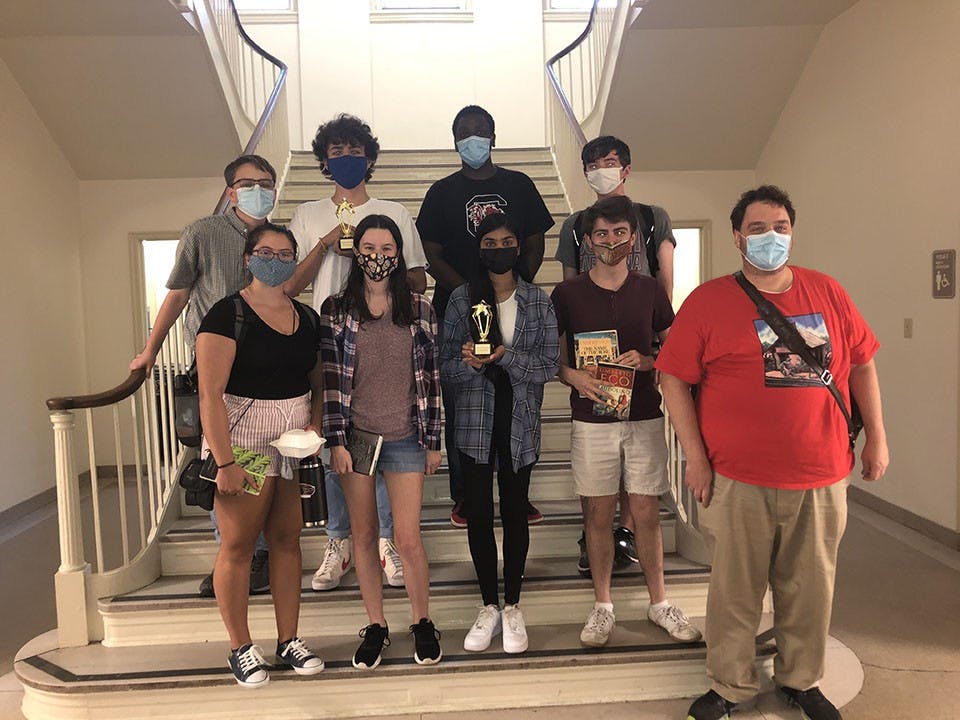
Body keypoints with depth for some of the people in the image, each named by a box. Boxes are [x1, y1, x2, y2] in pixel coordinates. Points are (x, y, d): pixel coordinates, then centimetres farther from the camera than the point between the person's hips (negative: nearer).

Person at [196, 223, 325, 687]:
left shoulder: (307, 317, 9)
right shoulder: (227, 314, -9)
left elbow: (317, 382, 15)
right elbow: (210, 394, -14)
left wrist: (314, 426, -2)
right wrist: (224, 462, -18)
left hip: (295, 443, 5)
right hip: (243, 439, -5)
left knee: (287, 539, 11)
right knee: (238, 545, 4)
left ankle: (289, 640, 25)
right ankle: (240, 648, 21)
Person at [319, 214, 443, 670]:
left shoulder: (418, 309, 3)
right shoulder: (336, 309, 1)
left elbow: (430, 376, 4)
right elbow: (330, 377, -1)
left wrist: (433, 440, 3)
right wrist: (336, 441, -6)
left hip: (405, 438, 0)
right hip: (354, 436, 1)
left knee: (408, 538, 0)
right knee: (363, 536, 10)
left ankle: (422, 623, 24)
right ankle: (375, 627, 28)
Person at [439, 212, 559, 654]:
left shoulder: (538, 302, 2)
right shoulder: (462, 299, 3)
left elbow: (549, 365, -5)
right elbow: (447, 367, 0)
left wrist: (506, 357, -20)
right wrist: (469, 363, -21)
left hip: (519, 422, 0)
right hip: (475, 422, 1)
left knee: (514, 513, 7)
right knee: (478, 514, 6)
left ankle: (512, 607, 23)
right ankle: (489, 606, 24)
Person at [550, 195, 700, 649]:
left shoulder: (650, 291, 7)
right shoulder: (568, 294, 1)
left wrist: (646, 362, -9)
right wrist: (573, 376, -14)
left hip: (644, 417, 1)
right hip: (592, 420, -1)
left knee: (647, 513, 7)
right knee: (598, 515, 6)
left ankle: (659, 604, 25)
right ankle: (602, 607, 22)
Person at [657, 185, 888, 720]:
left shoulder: (827, 293, 6)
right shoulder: (708, 301, -4)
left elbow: (862, 364, 14)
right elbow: (675, 380, -5)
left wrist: (877, 437, 11)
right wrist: (696, 457, -8)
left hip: (822, 476, 3)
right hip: (738, 480, -3)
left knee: (811, 587, 16)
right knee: (735, 590, 9)